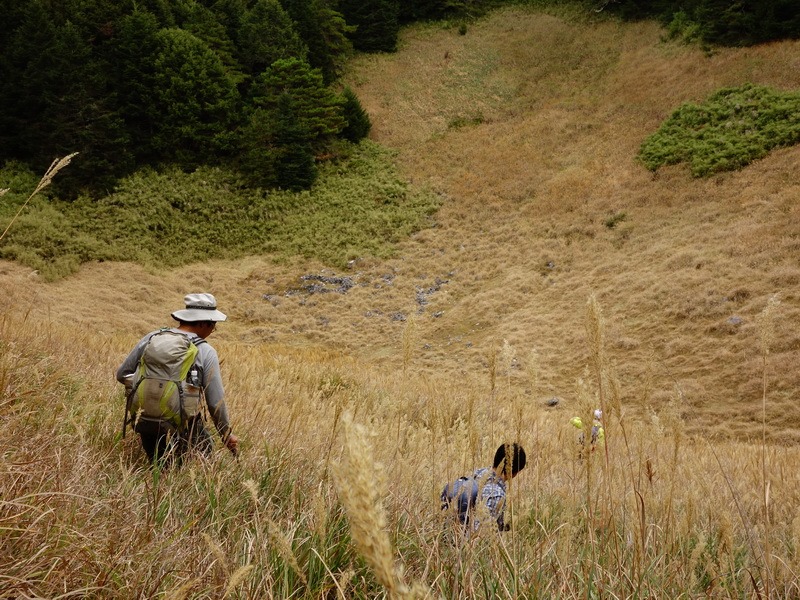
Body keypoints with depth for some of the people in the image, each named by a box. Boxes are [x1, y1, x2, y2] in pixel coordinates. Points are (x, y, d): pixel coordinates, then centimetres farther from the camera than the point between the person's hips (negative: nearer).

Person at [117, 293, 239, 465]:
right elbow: (216, 402, -5)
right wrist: (227, 434, 9)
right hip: (180, 427, -4)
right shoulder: (206, 352, -9)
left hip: (144, 423, 5)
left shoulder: (151, 338, 1)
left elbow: (122, 374, 9)